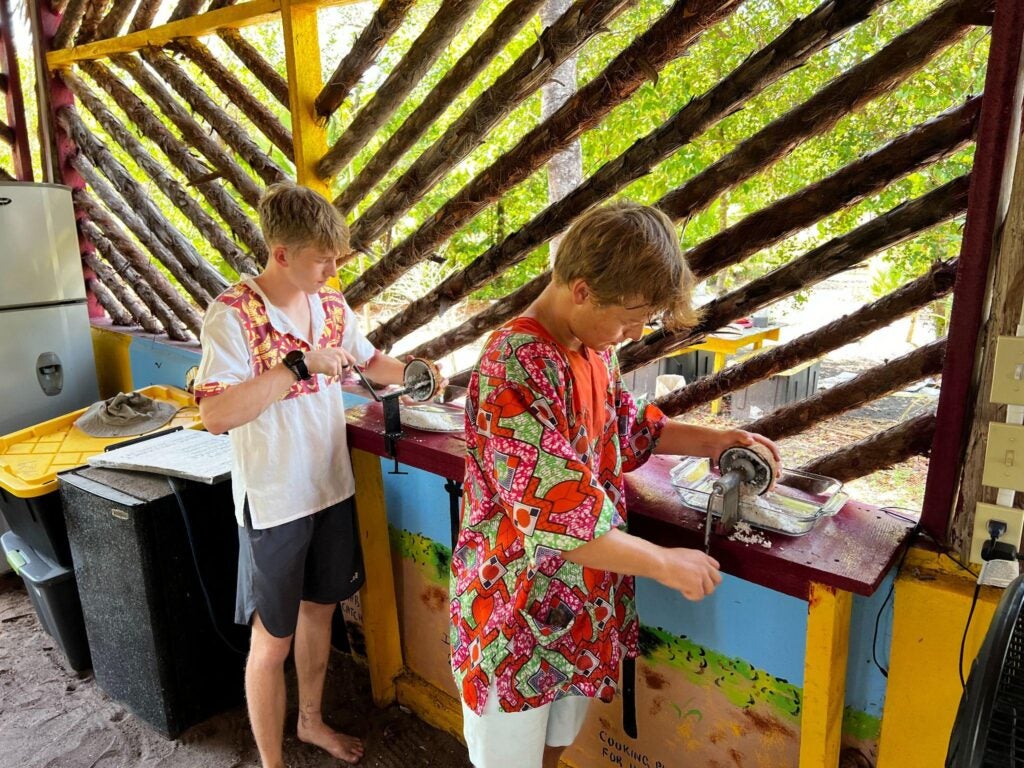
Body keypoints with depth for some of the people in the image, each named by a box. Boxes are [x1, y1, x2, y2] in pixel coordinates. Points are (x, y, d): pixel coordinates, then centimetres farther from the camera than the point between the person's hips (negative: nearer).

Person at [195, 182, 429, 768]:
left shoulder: (330, 302, 1)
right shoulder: (233, 314, -19)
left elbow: (370, 359, 16)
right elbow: (216, 414, -28)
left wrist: (413, 375, -2)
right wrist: (301, 365, -32)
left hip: (332, 488, 6)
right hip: (274, 503, -6)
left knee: (320, 609, 23)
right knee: (273, 639, 10)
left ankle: (311, 721, 47)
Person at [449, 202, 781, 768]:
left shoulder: (594, 349, -1)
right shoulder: (515, 371, -29)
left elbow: (627, 428, 17)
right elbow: (558, 523, -30)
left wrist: (711, 440, 5)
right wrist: (667, 564, -19)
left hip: (580, 609, 7)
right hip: (516, 620, -7)